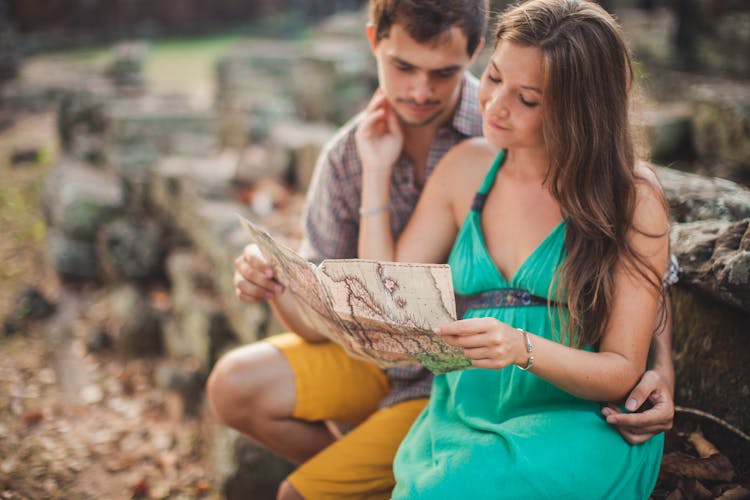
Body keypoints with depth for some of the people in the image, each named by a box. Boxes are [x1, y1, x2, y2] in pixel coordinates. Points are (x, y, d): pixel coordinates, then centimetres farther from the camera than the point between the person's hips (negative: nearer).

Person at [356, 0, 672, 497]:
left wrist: (523, 349, -25)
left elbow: (622, 372, -6)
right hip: (461, 417, 4)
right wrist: (377, 171, 6)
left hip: (578, 424, -3)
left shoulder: (631, 198, -6)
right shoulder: (467, 167, 8)